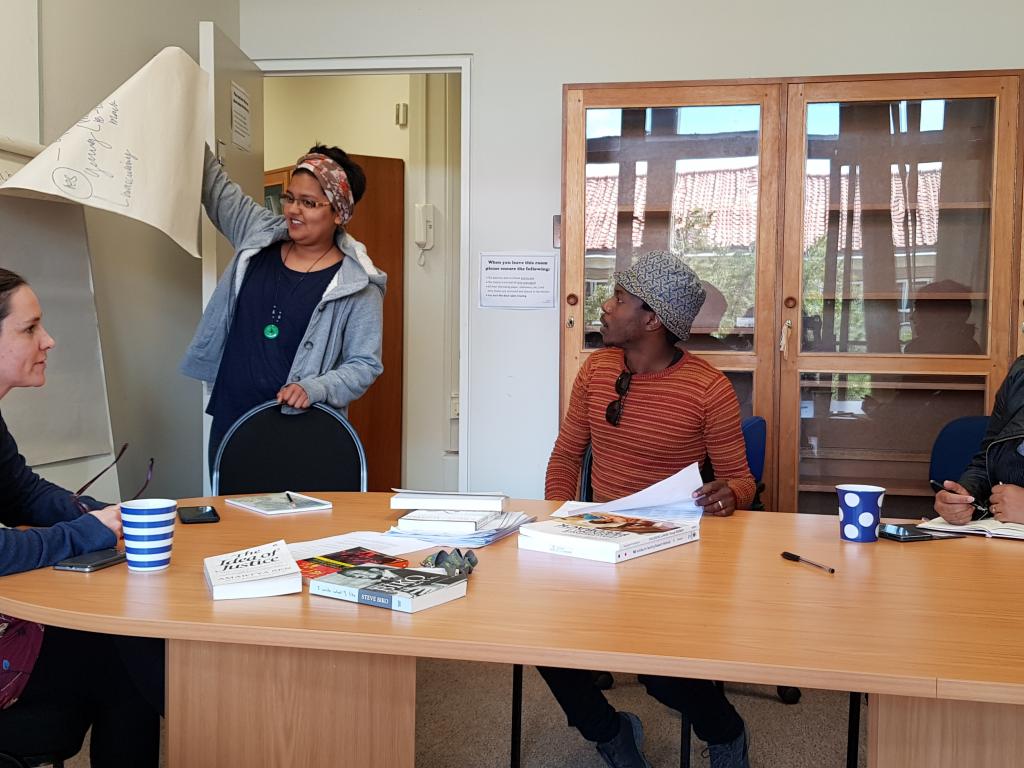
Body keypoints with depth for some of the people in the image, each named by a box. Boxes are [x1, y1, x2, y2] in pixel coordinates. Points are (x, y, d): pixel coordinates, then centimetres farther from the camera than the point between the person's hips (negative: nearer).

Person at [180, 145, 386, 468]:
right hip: (230, 417, 5)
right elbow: (216, 186, 17)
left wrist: (313, 388, -21)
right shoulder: (259, 236, 8)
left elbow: (365, 363, -7)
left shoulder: (357, 284, -6)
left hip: (300, 429, -4)